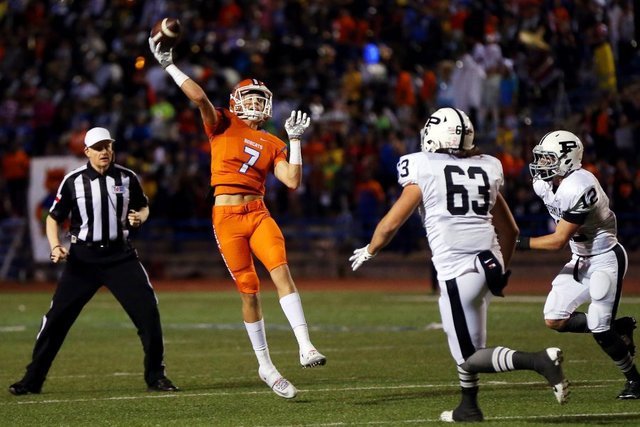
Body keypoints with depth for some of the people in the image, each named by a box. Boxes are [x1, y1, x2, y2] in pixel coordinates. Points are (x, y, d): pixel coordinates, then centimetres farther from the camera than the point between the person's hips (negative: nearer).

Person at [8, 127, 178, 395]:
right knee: (57, 317, -4)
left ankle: (155, 376, 5)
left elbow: (143, 207, 17)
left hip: (120, 255, 1)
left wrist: (139, 218, -7)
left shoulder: (127, 178, 1)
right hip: (83, 257, -1)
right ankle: (32, 380, 5)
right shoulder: (73, 181, -5)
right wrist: (55, 246, -13)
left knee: (148, 312, -9)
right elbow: (54, 217, 4)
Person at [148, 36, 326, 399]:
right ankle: (266, 366, 11)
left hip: (258, 214, 2)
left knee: (281, 271, -20)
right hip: (227, 217, -2)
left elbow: (293, 181, 4)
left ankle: (306, 347, -27)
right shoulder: (224, 124, 4)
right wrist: (168, 64, -16)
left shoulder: (272, 145, 13)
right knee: (249, 290, 1)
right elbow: (199, 97, -11)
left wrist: (296, 141, 4)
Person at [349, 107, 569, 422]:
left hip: (457, 270, -7)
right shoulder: (486, 169, 14)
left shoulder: (424, 170, -3)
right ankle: (468, 408, 27)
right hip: (490, 263, 7)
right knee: (465, 340, 27)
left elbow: (391, 223, 0)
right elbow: (510, 231, 20)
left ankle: (539, 361, -22)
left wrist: (368, 252, 18)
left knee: (471, 358, -2)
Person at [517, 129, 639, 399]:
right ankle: (617, 328, 17)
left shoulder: (579, 188, -28)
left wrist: (519, 243, -23)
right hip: (580, 260, 9)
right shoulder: (544, 185, -2)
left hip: (605, 259, -9)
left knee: (599, 330, -9)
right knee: (554, 320, 2)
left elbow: (559, 241, -26)